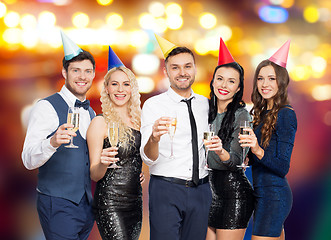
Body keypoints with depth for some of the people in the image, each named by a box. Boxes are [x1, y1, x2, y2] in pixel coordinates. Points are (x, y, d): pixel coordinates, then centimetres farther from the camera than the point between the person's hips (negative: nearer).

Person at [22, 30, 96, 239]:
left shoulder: (91, 113, 14)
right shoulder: (47, 107, -8)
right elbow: (29, 160, -17)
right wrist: (52, 142, -36)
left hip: (86, 205, 7)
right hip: (58, 206, -7)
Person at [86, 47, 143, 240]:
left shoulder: (137, 120, 11)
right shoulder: (100, 123, -6)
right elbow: (94, 175, -7)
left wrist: (142, 174, 9)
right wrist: (102, 163, -26)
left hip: (135, 201, 6)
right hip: (110, 203, -6)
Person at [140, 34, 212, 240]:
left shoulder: (204, 104, 10)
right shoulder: (153, 105, -5)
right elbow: (149, 159, -14)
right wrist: (154, 138, -35)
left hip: (200, 190, 4)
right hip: (166, 191, -4)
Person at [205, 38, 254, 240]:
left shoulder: (241, 115, -10)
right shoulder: (208, 112, 9)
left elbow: (237, 161, -20)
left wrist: (221, 151, -38)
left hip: (234, 191, -7)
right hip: (209, 188, 7)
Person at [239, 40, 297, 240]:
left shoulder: (286, 114, -12)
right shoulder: (262, 113, 13)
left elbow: (283, 167, -18)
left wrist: (258, 151, -32)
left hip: (273, 196, -9)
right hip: (262, 193, 9)